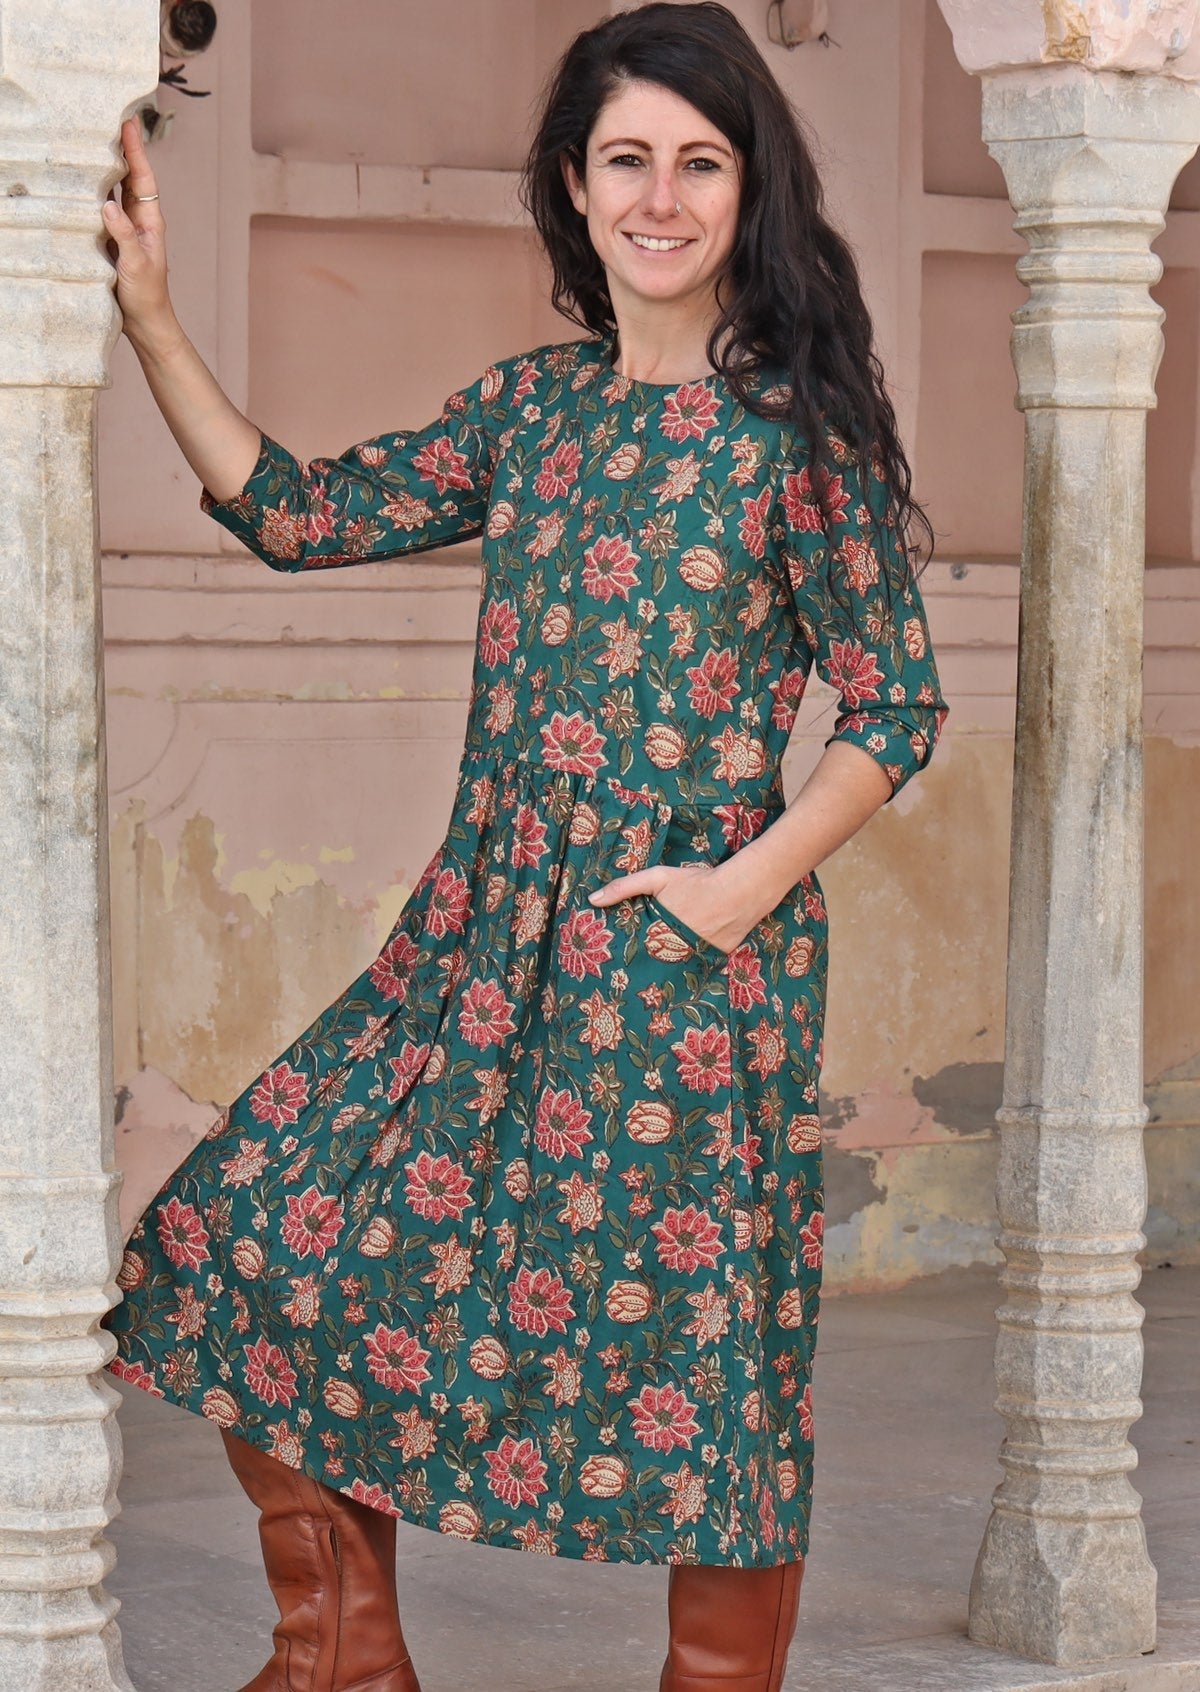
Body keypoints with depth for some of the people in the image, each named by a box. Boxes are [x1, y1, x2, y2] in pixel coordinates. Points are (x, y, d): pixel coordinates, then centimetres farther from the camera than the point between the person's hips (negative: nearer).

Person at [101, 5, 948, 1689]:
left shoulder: (797, 426, -5)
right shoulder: (533, 404, 11)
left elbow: (899, 709, -4)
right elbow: (298, 512, 10)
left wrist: (746, 885, -13)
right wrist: (147, 310, 5)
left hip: (686, 941, -6)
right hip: (485, 925, 6)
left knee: (705, 1353, -1)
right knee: (249, 1232, 2)